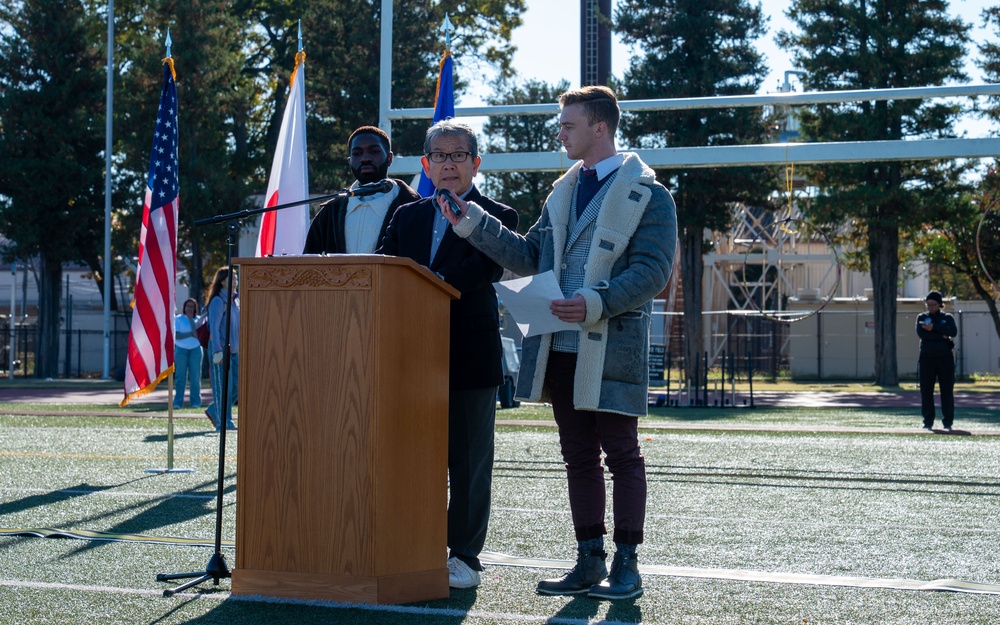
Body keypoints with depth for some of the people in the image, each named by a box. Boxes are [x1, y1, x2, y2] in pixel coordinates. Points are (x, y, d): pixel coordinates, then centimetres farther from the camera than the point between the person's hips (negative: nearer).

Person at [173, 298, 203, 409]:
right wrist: (190, 334, -15)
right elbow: (176, 336, -7)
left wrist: (191, 319, -8)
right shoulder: (178, 319, 4)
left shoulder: (198, 320, 8)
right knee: (180, 376, -2)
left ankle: (195, 402, 2)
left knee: (195, 376, -1)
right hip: (181, 349, -1)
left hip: (195, 350, 1)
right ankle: (178, 402, -2)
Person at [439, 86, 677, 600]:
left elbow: (652, 271, -12)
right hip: (561, 347, 7)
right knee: (578, 456, 10)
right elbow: (527, 256, 15)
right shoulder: (563, 192, 17)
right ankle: (590, 561, 18)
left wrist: (597, 303, -23)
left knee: (621, 454, 1)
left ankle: (626, 564, 8)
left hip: (611, 348, -7)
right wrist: (474, 224, 6)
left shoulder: (647, 195, -4)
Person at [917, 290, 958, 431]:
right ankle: (928, 422, 6)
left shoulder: (947, 318, 9)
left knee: (947, 390, -1)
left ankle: (948, 422, 4)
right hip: (927, 357, 0)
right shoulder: (922, 318, 9)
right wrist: (942, 336, -13)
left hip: (945, 357, 0)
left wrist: (934, 328, -16)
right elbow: (921, 333, -9)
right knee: (926, 390, -1)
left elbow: (953, 332, -11)